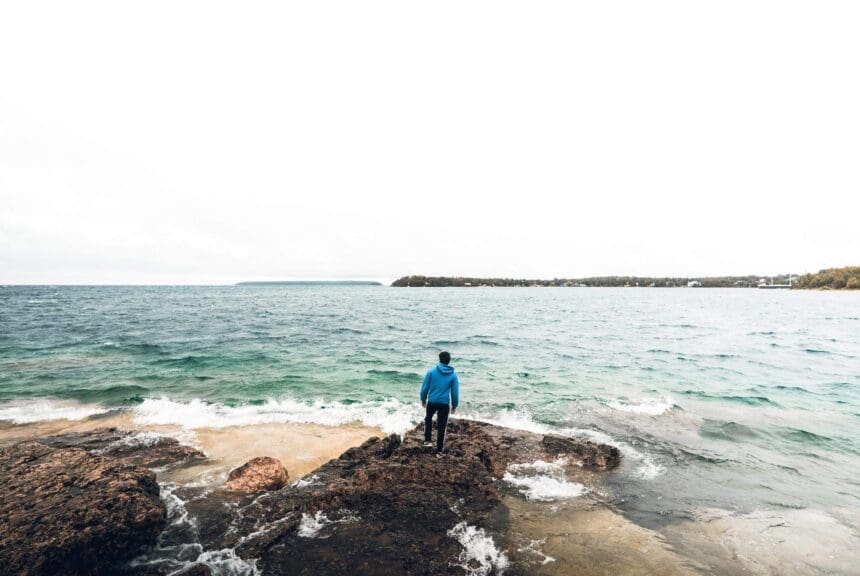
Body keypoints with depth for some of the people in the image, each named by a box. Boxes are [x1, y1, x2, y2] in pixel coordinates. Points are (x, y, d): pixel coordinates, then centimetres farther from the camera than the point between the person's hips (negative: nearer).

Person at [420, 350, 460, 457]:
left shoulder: (431, 371, -7)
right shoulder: (453, 375, -5)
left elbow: (424, 387, -3)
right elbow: (455, 392, -1)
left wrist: (423, 399, 12)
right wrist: (454, 406, 12)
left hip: (431, 402, 0)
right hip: (444, 404, 0)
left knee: (428, 419, 28)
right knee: (441, 427, 9)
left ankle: (427, 440, 24)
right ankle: (439, 451, 14)